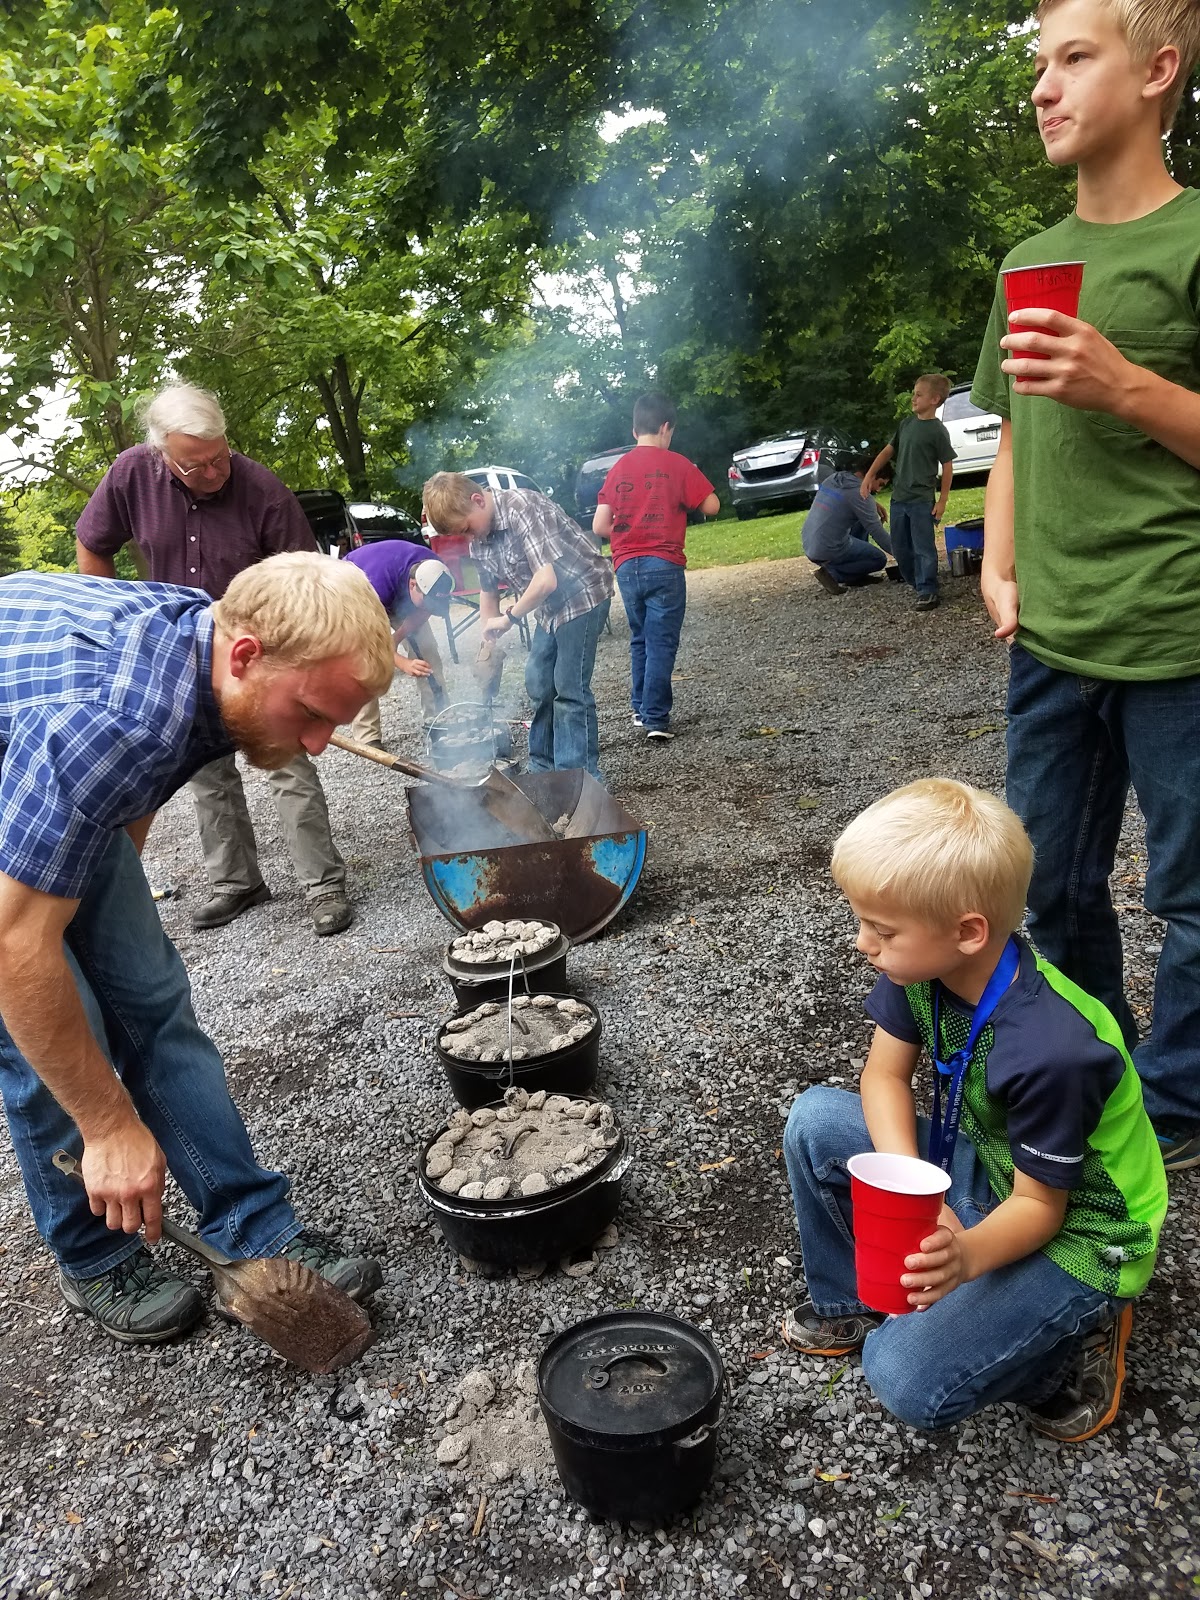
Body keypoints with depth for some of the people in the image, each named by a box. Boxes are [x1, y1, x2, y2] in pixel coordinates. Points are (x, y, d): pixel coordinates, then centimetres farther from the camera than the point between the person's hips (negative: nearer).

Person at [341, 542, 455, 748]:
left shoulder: (435, 574, -28)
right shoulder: (377, 584, -44)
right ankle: (368, 739, -18)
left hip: (398, 595, 5)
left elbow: (423, 613, -12)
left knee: (426, 648, -8)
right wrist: (403, 664, -51)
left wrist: (396, 639, -24)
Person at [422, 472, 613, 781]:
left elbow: (547, 580, -32)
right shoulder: (479, 537, 1)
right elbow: (488, 591, 14)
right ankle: (543, 767, 25)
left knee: (570, 688, -10)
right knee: (538, 685, 13)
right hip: (550, 607, 9)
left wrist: (509, 618, -20)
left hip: (582, 595, -9)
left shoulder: (522, 508, -26)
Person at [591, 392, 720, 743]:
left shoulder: (618, 468, 7)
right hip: (664, 565, -4)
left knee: (640, 640, 19)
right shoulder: (676, 464, -3)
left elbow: (599, 526, 3)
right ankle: (655, 719, -6)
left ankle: (641, 709, 25)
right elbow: (711, 506, -2)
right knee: (661, 643, -2)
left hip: (627, 567, 4)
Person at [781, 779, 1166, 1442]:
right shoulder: (922, 966, -15)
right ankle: (852, 1302, 11)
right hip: (980, 1166, 7)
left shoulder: (1050, 1051, -35)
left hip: (1075, 1231, -7)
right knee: (814, 1121, -10)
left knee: (907, 1379, -20)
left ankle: (1074, 1339, 6)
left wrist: (967, 1255, -43)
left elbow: (1040, 1206, -23)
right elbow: (885, 1075, -6)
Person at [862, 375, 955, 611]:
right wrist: (869, 476, 11)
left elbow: (947, 466, -8)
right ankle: (916, 582, 30)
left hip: (922, 500, -7)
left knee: (923, 548, -2)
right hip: (898, 497, 7)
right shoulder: (907, 423, 8)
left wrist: (943, 500, -9)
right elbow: (888, 450, 17)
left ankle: (927, 592, 6)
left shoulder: (937, 430, -10)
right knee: (899, 547, 13)